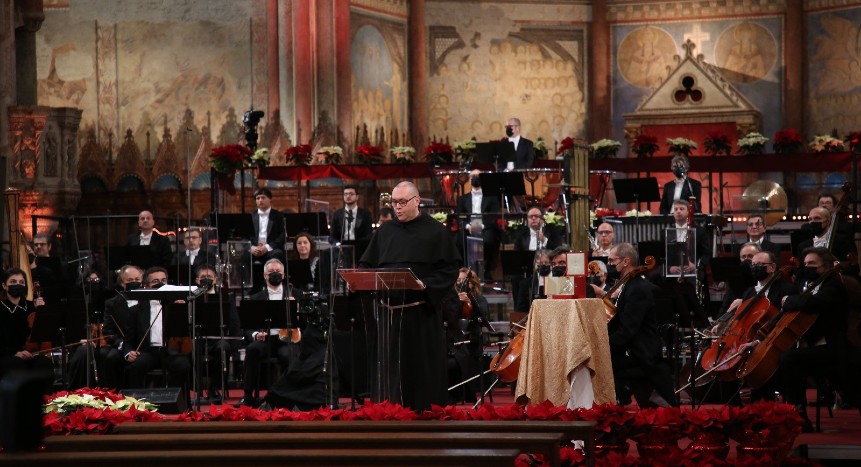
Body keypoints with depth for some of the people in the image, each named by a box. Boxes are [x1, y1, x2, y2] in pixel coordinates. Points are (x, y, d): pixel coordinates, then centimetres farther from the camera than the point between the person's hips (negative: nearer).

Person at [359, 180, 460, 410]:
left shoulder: (435, 231, 0)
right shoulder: (385, 231, 14)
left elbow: (449, 269, -5)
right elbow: (367, 265, 17)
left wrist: (426, 285, -19)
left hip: (422, 313, -4)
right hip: (389, 310, 4)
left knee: (423, 370, -1)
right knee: (391, 371, 4)